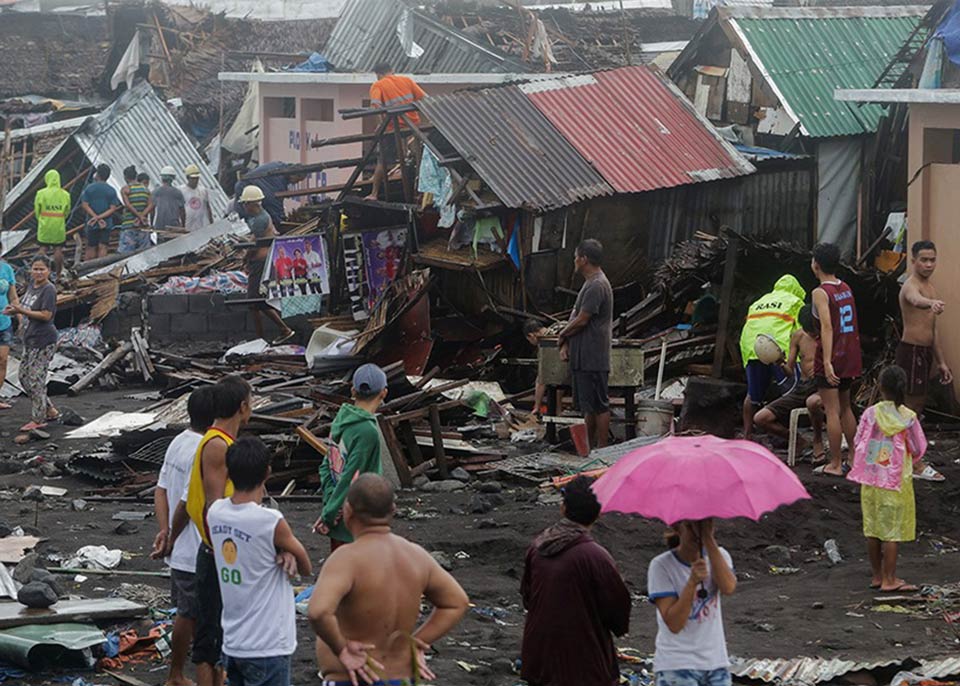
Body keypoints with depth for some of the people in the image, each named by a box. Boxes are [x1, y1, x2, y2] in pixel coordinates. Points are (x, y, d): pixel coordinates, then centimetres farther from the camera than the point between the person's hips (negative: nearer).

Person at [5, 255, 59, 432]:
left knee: (35, 379, -5)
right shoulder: (31, 286, 11)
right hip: (30, 338, 10)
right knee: (24, 377, 13)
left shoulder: (49, 290, -15)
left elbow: (46, 315, -21)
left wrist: (21, 310, -22)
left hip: (43, 341, -10)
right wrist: (15, 310, 2)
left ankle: (37, 420, 5)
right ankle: (50, 411, 23)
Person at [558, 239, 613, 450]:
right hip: (583, 356, 11)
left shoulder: (597, 286, -18)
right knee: (588, 405, 15)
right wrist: (567, 344, 7)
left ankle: (601, 448, 0)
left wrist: (563, 334, -1)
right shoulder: (591, 283, 16)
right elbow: (577, 316, 17)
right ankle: (589, 446, 22)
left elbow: (581, 320, -19)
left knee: (599, 405, -4)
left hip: (593, 358, -11)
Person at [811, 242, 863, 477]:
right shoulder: (846, 289, 9)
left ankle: (835, 464, 1)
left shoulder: (821, 293, -14)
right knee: (845, 408, 19)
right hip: (850, 356, 7)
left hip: (831, 358, -7)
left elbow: (827, 327, -24)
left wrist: (827, 362, -29)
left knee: (832, 411, -2)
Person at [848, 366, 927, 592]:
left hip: (870, 478, 2)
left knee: (872, 528, 12)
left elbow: (857, 443, -1)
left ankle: (877, 575, 20)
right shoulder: (908, 417, -10)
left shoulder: (871, 414, -7)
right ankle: (889, 579, 4)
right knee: (892, 530, 3)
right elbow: (918, 449, -2)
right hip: (897, 479, -2)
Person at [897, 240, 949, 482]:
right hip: (911, 351, -10)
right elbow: (915, 299, -43)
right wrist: (931, 303, -66)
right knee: (912, 403, -6)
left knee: (918, 403, 15)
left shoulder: (930, 287, 16)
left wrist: (941, 362, 22)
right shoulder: (911, 285, -15)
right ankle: (916, 465, -5)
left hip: (925, 352, 10)